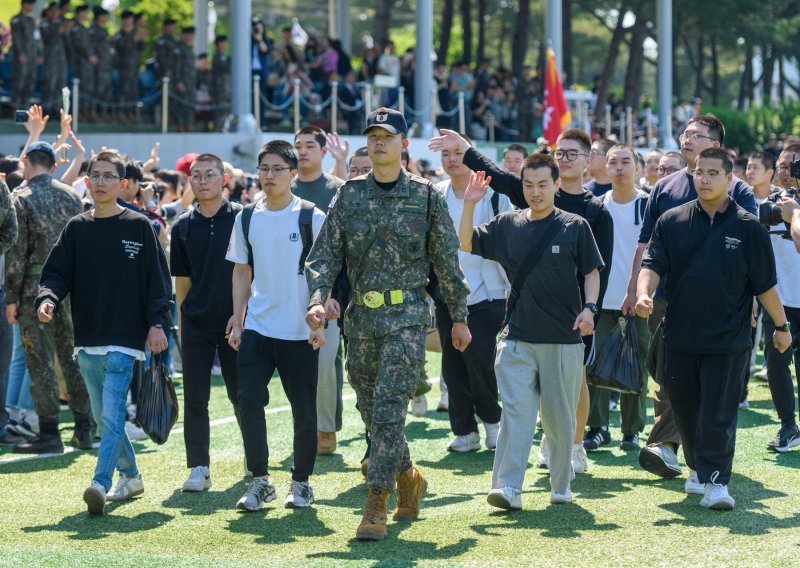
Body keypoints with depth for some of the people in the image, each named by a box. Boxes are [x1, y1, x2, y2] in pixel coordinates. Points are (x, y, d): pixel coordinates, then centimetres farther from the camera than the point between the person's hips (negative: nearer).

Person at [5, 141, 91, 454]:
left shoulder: (22, 199, -7)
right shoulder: (71, 196, 8)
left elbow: (16, 252, -10)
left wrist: (11, 298, -6)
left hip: (36, 286, -5)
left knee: (41, 360, -2)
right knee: (73, 357, 12)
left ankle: (49, 433, -2)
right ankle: (83, 429, 14)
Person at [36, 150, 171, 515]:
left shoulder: (138, 227, 0)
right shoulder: (76, 229, 10)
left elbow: (157, 277, 0)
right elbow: (57, 273, 6)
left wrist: (156, 323, -9)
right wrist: (48, 299, -15)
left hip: (125, 339, -5)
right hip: (88, 340, 5)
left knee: (112, 413, -17)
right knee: (103, 416, 13)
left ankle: (101, 483, -26)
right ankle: (130, 476, 29)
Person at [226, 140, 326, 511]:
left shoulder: (311, 218, -4)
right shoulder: (247, 219, 7)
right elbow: (242, 272, 13)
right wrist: (237, 321, 7)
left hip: (299, 331, -3)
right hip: (256, 328, 3)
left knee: (304, 410, 4)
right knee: (248, 400, -10)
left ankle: (301, 481, 19)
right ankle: (260, 480, 1)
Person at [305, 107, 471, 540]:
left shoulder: (425, 196, 2)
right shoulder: (349, 196, 8)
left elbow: (447, 261, 7)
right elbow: (326, 254, 4)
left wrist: (458, 317, 8)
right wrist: (317, 299, -13)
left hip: (407, 315, -4)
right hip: (361, 317, 4)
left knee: (389, 409, -14)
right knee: (372, 411, 10)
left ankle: (376, 506, -14)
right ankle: (408, 479, 33)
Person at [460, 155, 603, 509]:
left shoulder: (575, 226, 1)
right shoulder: (508, 225, 8)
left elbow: (592, 271, 4)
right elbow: (466, 244, 10)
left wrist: (589, 308, -11)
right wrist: (469, 204, -3)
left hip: (563, 338, -1)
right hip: (518, 338, 1)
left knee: (560, 416, 6)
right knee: (515, 412, -8)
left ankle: (561, 485, 21)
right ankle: (507, 486, -13)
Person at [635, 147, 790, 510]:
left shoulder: (747, 227, 0)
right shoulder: (671, 222, 5)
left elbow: (765, 284, 5)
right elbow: (653, 264, -3)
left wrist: (781, 326, 11)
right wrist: (643, 294, -23)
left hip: (728, 340, -3)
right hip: (680, 337, 3)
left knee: (719, 414, -6)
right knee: (685, 409, 12)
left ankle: (716, 481, -4)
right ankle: (699, 469, 30)